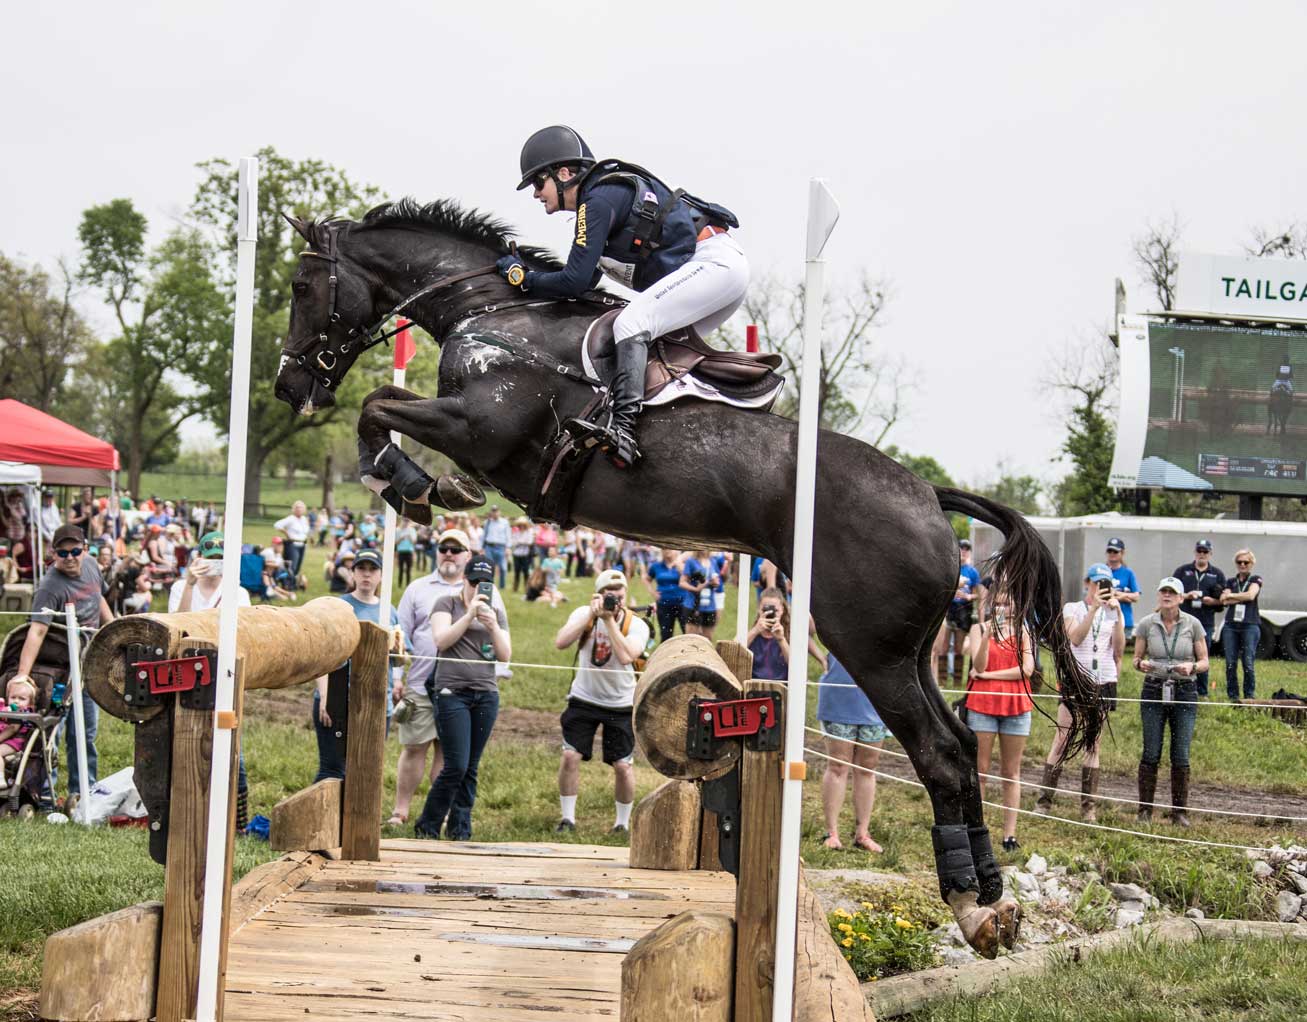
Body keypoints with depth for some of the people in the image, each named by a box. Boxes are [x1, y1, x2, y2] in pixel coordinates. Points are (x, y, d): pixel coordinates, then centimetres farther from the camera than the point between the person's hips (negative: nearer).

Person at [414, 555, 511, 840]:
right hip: (453, 691, -4)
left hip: (486, 693, 4)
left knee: (471, 769, 4)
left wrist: (493, 626, -9)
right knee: (456, 765, -11)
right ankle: (427, 827, 3)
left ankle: (460, 831, 11)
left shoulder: (497, 612, 16)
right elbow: (441, 640, -10)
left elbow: (506, 655, 6)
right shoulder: (447, 603, 4)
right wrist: (470, 615, -16)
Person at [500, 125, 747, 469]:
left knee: (631, 324, -23)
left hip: (713, 264, -11)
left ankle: (622, 431, -39)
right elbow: (587, 280, 23)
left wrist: (523, 277, -1)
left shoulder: (598, 201, -11)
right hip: (726, 264, 11)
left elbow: (575, 282, -15)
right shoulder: (608, 190, 20)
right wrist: (534, 265, 14)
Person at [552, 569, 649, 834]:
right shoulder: (584, 614, -8)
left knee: (623, 766, -1)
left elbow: (626, 657, -30)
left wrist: (610, 620, -27)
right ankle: (567, 818, 6)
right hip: (584, 699, 1)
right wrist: (591, 613, -26)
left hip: (620, 704, -1)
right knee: (570, 756, -8)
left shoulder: (636, 625, -12)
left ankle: (623, 822, 16)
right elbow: (561, 642, -24)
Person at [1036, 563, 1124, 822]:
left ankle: (1088, 806, 6)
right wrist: (1094, 608, -19)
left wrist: (1117, 612, -6)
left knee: (1093, 745, 3)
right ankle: (1044, 800, -3)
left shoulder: (1113, 613, 11)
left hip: (1103, 682, 2)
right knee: (1061, 740, -7)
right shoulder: (1072, 609, 5)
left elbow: (1119, 649, -1)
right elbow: (1075, 638, -13)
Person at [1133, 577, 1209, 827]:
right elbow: (1136, 658, 9)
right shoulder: (1147, 624, 2)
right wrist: (1142, 664, -14)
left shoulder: (1193, 624, 0)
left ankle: (1180, 812, 9)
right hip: (1154, 691, 0)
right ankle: (1145, 810, 7)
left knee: (1181, 756, -1)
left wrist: (1191, 667, -16)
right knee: (1151, 753, -2)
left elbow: (1204, 661, 5)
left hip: (1185, 692, 0)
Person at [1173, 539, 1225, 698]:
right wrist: (1185, 596, -10)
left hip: (1205, 622, 1)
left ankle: (1202, 693, 10)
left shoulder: (1217, 574, 11)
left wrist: (1213, 601, -11)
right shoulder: (1182, 571, 10)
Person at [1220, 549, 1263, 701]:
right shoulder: (1230, 582, 17)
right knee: (1230, 664, -1)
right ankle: (1233, 697, 7)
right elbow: (1224, 601, 2)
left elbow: (1251, 595, -10)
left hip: (1250, 625, -3)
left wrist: (1231, 595, 0)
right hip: (1231, 626, 3)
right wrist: (1243, 597, -7)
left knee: (1248, 664, -7)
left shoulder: (1255, 580, 9)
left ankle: (1249, 697, 0)